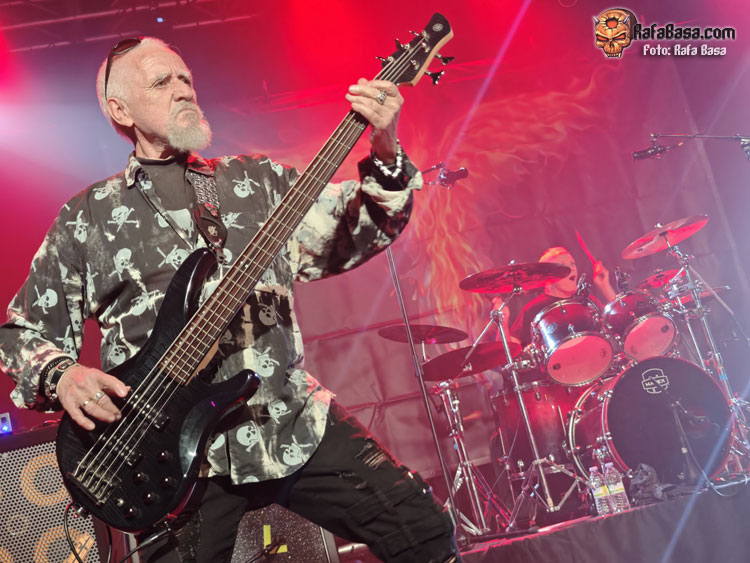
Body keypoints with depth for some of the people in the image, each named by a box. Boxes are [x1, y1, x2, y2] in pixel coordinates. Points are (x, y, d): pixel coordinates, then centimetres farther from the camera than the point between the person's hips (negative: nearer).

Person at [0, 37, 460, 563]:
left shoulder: (259, 179, 12)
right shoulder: (85, 218, 8)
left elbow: (345, 235, 0)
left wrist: (385, 158, -16)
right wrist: (61, 375, -9)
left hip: (295, 421, 2)